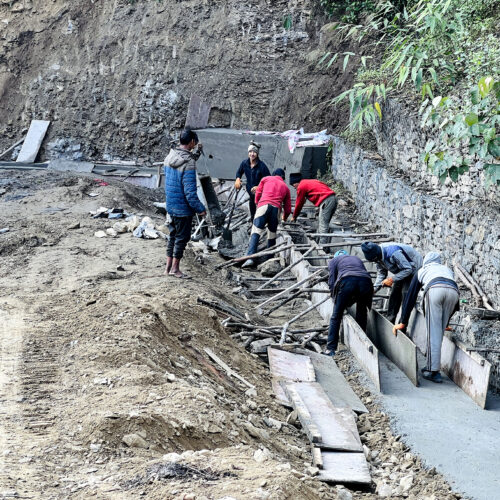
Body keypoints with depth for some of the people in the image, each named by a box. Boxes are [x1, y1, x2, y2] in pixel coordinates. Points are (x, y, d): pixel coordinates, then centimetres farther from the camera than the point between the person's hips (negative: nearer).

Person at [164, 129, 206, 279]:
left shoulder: (170, 157, 2)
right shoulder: (188, 163, -22)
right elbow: (190, 191, -24)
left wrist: (197, 153, 21)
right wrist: (200, 208, -17)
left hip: (170, 205, 8)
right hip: (183, 207, -8)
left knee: (173, 235, 18)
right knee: (182, 237, 5)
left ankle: (168, 266, 23)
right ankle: (175, 268, 11)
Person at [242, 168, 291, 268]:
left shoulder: (266, 179, 24)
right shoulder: (285, 187, 27)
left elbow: (258, 194, 23)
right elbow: (288, 209, 27)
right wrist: (285, 218, 47)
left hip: (263, 205, -2)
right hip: (276, 208, 2)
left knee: (256, 232, -12)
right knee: (272, 236, 12)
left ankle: (250, 257, -29)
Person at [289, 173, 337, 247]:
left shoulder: (301, 187, 1)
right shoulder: (309, 182, 29)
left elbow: (299, 203, 9)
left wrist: (294, 217, 23)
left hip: (326, 200, -9)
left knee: (323, 225, -10)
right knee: (323, 223, 15)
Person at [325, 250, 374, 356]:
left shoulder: (334, 261, 30)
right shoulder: (357, 259, 40)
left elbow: (331, 282, 18)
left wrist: (335, 300, 26)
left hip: (347, 280, -3)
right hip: (365, 281, 3)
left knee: (336, 316, 6)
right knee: (362, 315, 20)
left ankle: (331, 349, 3)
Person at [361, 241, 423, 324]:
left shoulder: (394, 253, -39)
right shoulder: (379, 256, -11)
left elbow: (408, 269, -31)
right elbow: (381, 275, -2)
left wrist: (392, 279, -30)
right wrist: (373, 290, -13)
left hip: (413, 269, -9)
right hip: (402, 270, 9)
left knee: (406, 293, -19)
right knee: (394, 294, 7)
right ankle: (389, 321, 14)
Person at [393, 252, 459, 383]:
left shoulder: (421, 271, 36)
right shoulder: (448, 270, 43)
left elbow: (410, 298, 34)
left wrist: (403, 323, 37)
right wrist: (446, 322, 54)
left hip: (434, 289, -3)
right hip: (453, 291, 3)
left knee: (433, 332, 0)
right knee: (440, 332, 13)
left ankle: (433, 372, -4)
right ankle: (433, 367, 15)